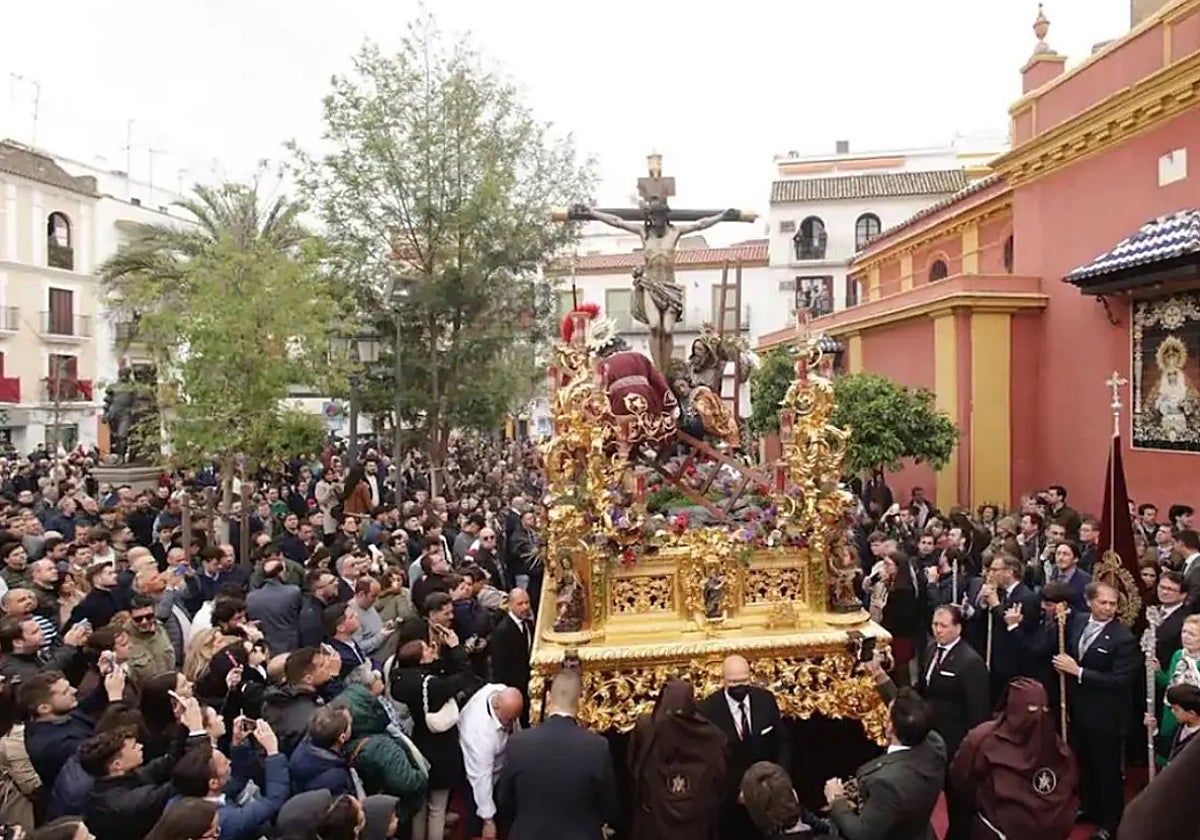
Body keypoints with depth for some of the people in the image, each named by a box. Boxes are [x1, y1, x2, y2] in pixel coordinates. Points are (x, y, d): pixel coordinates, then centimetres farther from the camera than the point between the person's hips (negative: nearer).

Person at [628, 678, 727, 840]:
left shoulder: (645, 727, -13)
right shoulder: (710, 734, -11)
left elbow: (633, 768, 0)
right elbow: (721, 779, -4)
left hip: (653, 821, 0)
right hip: (698, 822, 1)